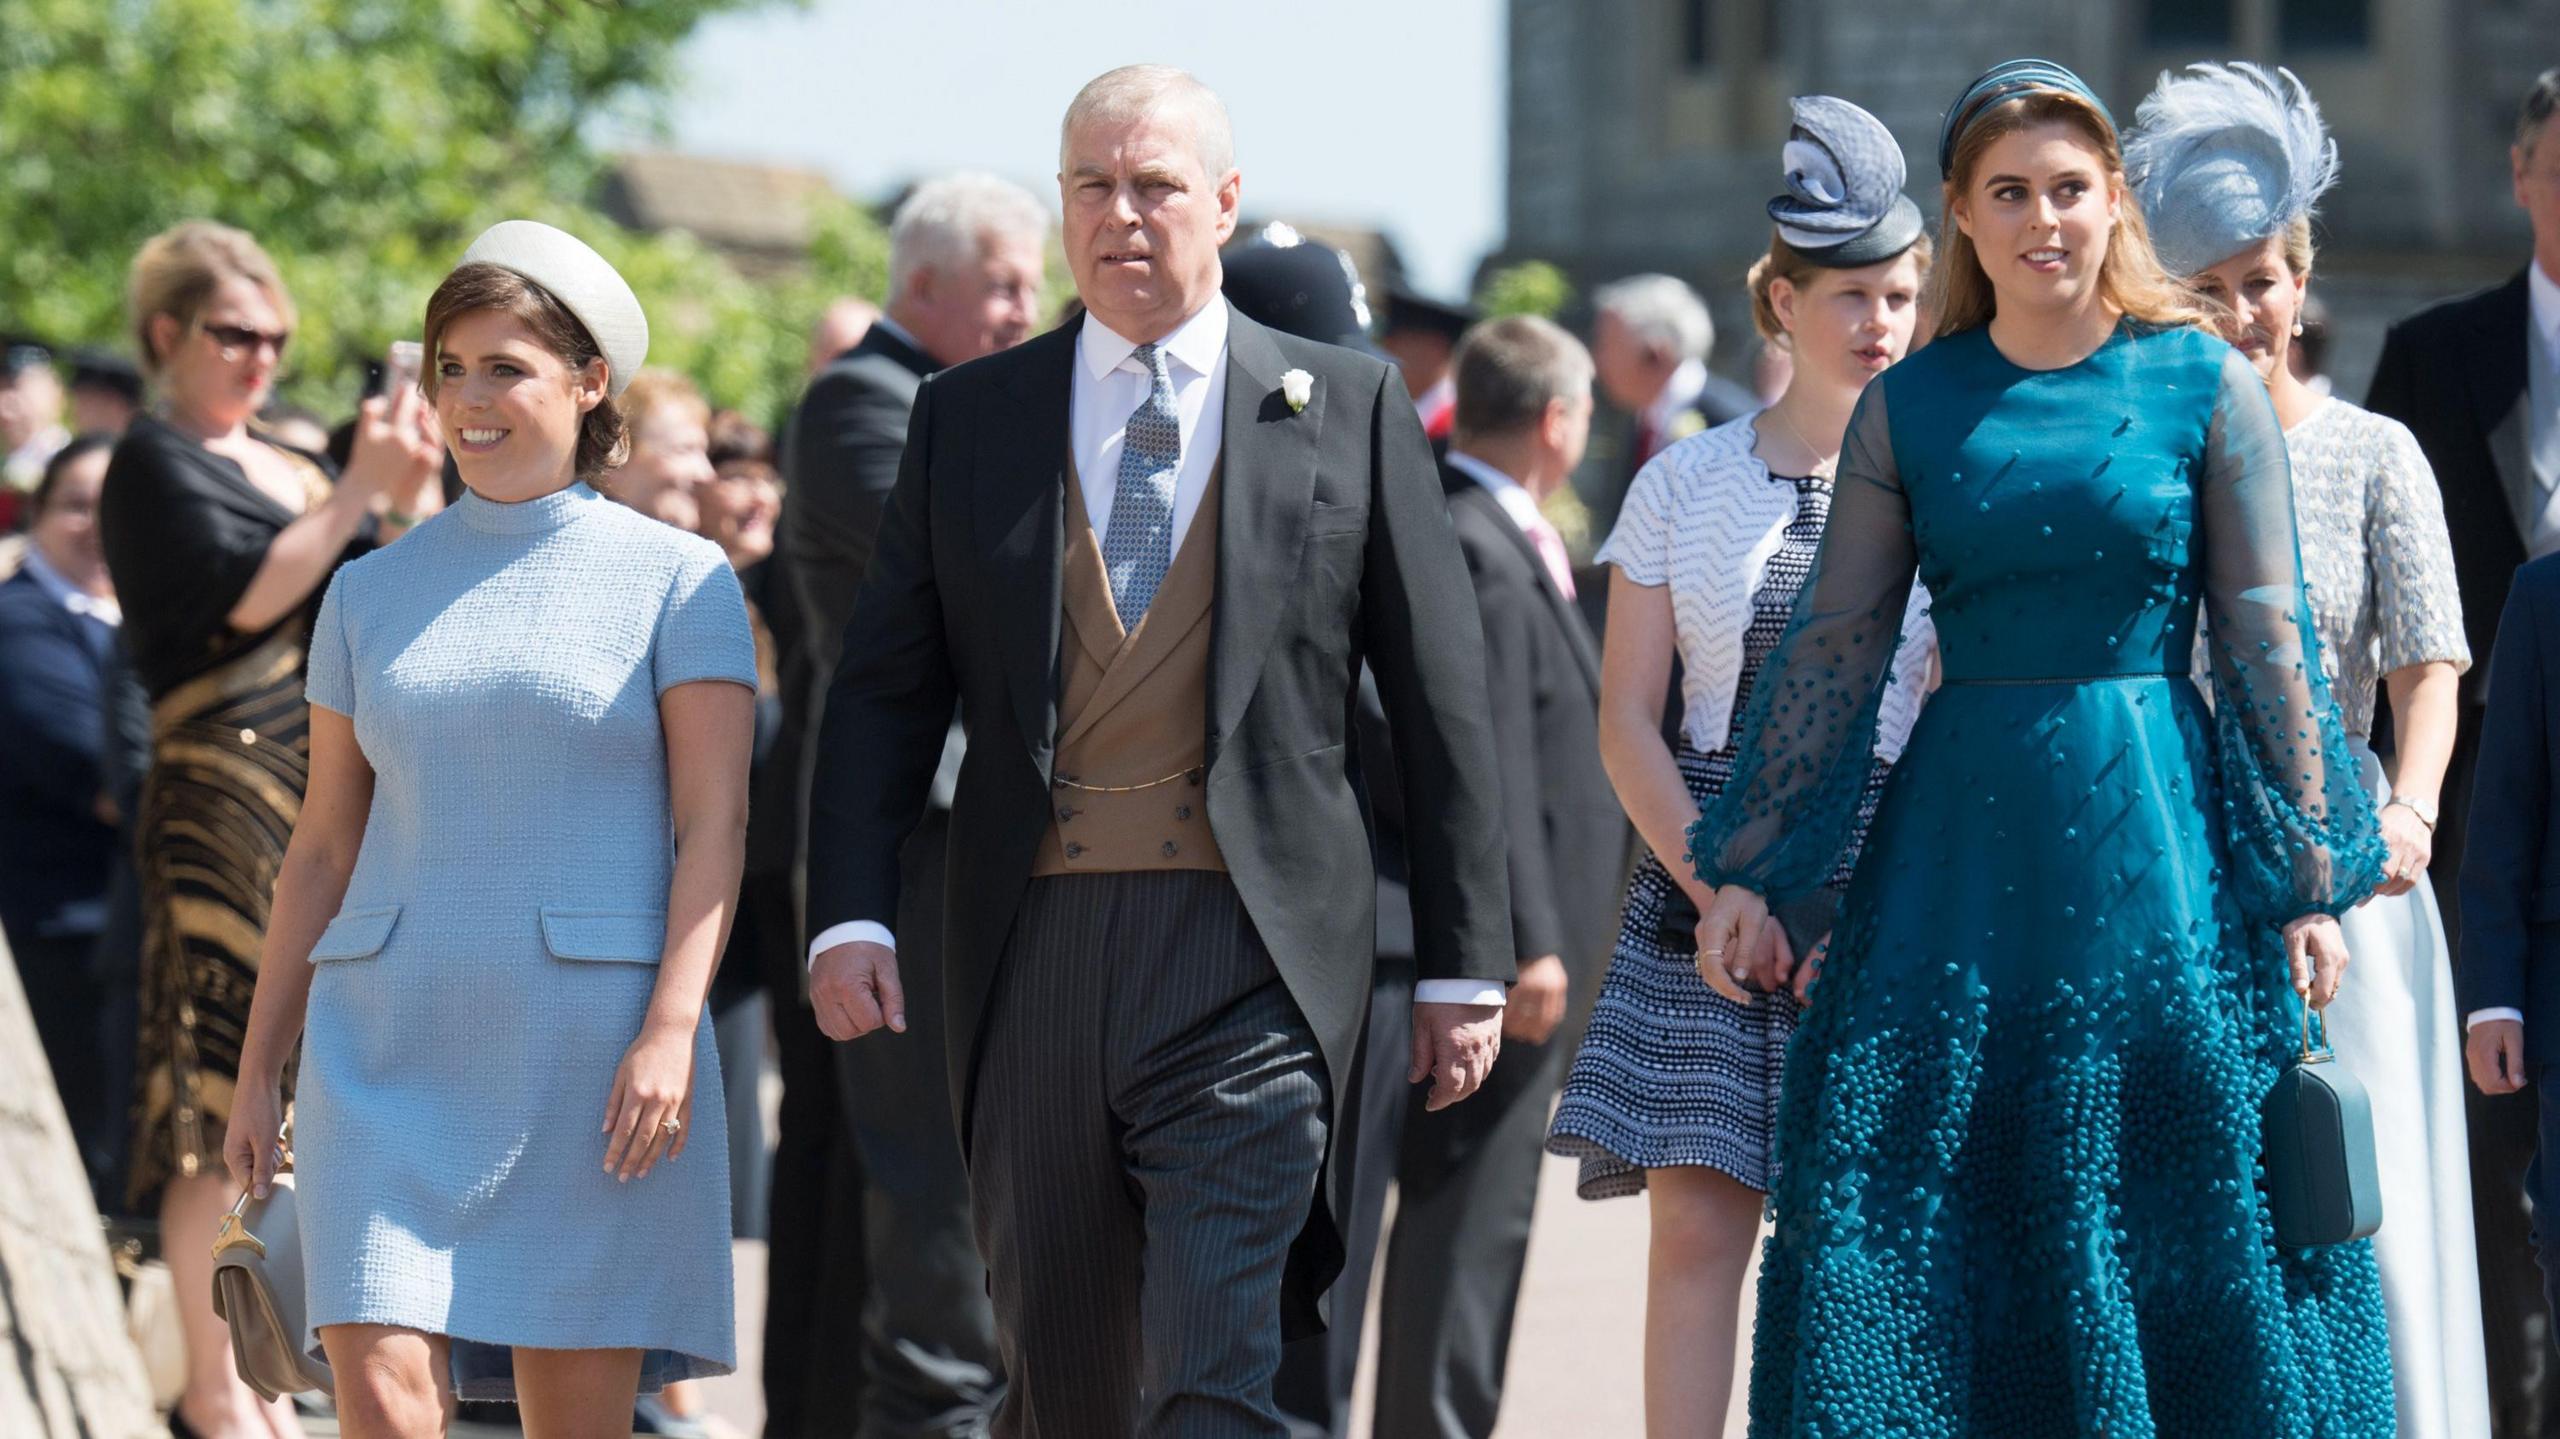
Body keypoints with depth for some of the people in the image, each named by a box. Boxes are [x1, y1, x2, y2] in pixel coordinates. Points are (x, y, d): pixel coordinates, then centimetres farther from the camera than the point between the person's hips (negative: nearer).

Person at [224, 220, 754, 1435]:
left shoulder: (678, 582, 3)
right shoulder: (372, 594, 12)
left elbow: (714, 828, -4)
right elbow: (323, 849, 15)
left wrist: (671, 1029, -16)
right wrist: (259, 1069, 11)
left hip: (591, 1046, -2)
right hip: (391, 1049, 2)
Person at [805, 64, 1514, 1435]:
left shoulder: (1349, 409, 6)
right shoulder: (966, 419, 11)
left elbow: (1440, 697, 7)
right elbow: (882, 691, 9)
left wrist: (1463, 963, 4)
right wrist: (852, 915, -5)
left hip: (1247, 955, -3)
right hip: (1030, 951, 3)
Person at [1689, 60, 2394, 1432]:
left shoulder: (2203, 384, 1)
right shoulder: (1908, 406, 7)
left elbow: (2268, 643, 0)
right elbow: (1830, 649, 8)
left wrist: (2309, 879, -5)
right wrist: (1747, 870, 4)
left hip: (2157, 841, -2)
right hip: (1958, 844, 2)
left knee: (2186, 1217, 0)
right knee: (1902, 1228, 0)